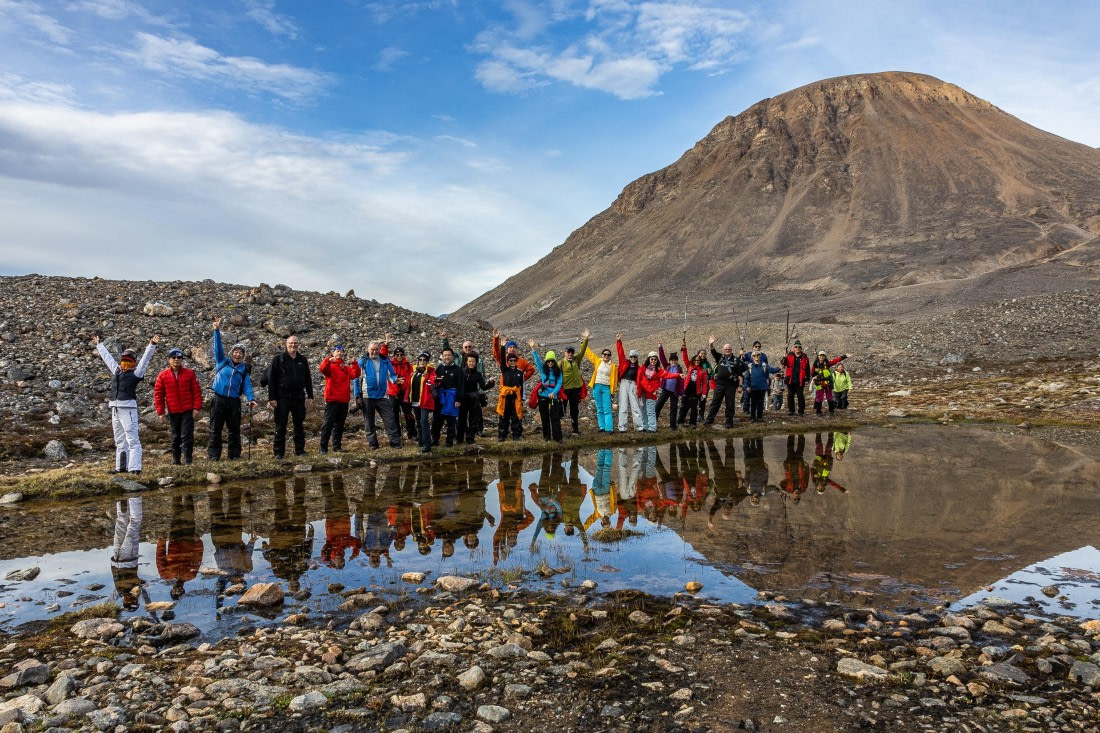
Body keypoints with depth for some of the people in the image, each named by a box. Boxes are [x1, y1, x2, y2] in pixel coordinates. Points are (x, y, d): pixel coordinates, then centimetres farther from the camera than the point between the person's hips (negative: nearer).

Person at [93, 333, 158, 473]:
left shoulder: (136, 373, 0)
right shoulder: (116, 370, 18)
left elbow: (145, 358, -10)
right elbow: (107, 356, 30)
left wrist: (152, 345, -19)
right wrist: (99, 344, 40)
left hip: (128, 407, -8)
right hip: (115, 408, 8)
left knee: (132, 438, -10)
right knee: (119, 440, 13)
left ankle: (134, 467, -14)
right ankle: (121, 466, 20)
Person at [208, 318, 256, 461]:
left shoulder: (244, 369, 9)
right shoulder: (222, 362, 9)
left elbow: (247, 385, 0)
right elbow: (218, 347, 1)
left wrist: (251, 399, -16)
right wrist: (217, 330, -8)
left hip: (234, 402, 1)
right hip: (218, 400, -1)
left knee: (234, 430, 5)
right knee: (215, 429, 1)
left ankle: (234, 455, 12)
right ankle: (214, 456, 5)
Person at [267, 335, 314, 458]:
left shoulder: (302, 360, 10)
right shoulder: (278, 359, -1)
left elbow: (308, 379, 13)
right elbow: (271, 379, -4)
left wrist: (310, 396, 8)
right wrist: (271, 398, -10)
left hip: (299, 397, 3)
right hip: (282, 397, -3)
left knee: (299, 425, 8)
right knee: (280, 426, 1)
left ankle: (300, 449, 16)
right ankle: (279, 452, 6)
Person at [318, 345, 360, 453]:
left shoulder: (346, 366, 16)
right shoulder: (329, 365, 2)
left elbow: (355, 375, 0)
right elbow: (322, 369, -20)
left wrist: (354, 363, -13)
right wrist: (329, 360, -36)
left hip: (344, 399, 5)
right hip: (332, 399, -5)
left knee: (339, 424, 10)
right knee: (328, 423, -6)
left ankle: (337, 446, 16)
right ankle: (323, 447, -4)